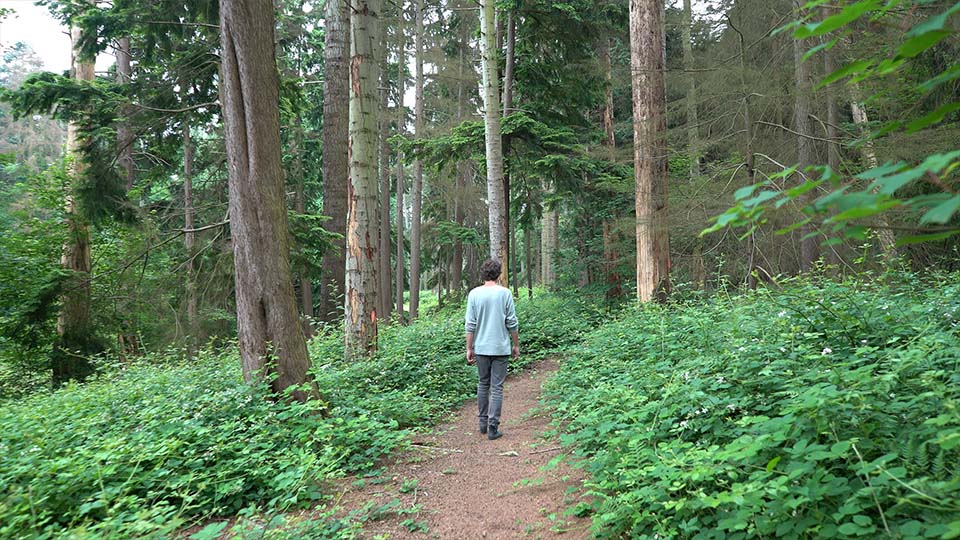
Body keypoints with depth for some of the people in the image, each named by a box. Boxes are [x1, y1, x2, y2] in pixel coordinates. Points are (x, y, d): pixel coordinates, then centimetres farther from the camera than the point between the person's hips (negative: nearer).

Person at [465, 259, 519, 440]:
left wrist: (469, 348, 4)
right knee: (497, 387, 3)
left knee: (483, 384, 17)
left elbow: (470, 324, -3)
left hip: (481, 348, 2)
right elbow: (512, 323, -5)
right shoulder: (505, 293, -7)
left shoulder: (474, 294, -3)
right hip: (501, 348, -2)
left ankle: (483, 422, 24)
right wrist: (516, 344, 7)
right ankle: (493, 428, 4)